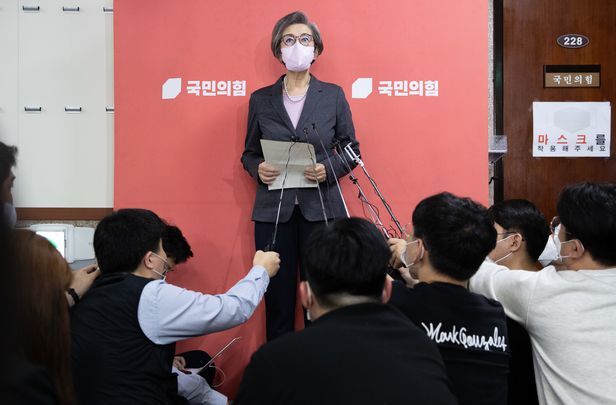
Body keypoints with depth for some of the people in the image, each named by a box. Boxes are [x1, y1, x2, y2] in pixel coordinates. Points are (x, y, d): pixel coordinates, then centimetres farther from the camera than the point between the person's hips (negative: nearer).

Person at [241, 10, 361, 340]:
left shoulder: (333, 95, 7)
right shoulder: (260, 99, 9)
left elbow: (351, 149, 8)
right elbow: (249, 153, 14)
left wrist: (329, 169, -11)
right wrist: (258, 169, -9)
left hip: (321, 208, -1)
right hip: (273, 211, 1)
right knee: (277, 298, 3)